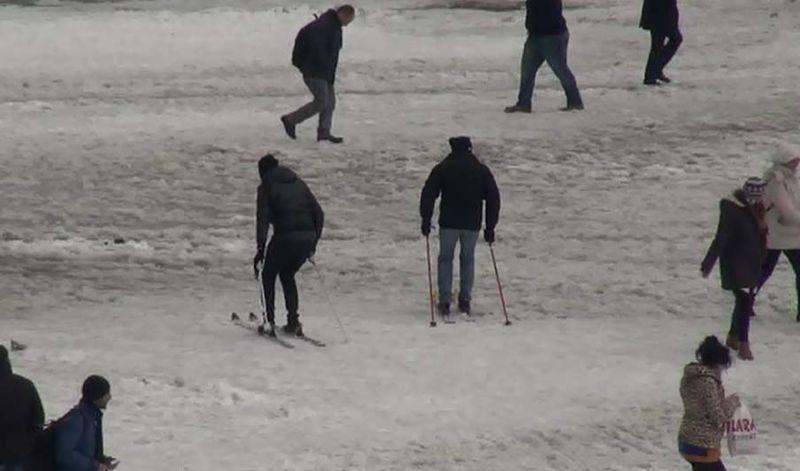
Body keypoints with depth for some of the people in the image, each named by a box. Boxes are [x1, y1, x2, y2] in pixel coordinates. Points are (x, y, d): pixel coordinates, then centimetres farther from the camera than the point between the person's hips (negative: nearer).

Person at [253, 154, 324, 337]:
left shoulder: (266, 187, 4)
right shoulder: (298, 183, 19)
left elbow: (263, 218, -9)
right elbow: (319, 214, 15)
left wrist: (260, 248, -13)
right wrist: (314, 241, 21)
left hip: (284, 238, -5)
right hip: (307, 237, 5)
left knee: (268, 275, 18)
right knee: (287, 275, 26)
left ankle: (269, 320, 7)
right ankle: (293, 321, 18)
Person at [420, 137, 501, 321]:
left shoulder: (442, 169, 0)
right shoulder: (482, 170, 6)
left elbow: (428, 195, -3)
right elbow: (493, 199, 7)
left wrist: (426, 221, 2)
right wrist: (490, 227, 11)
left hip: (449, 223, -2)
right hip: (472, 224, 2)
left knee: (446, 259, 8)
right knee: (468, 259, 14)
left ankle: (444, 301, -1)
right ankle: (465, 300, 11)